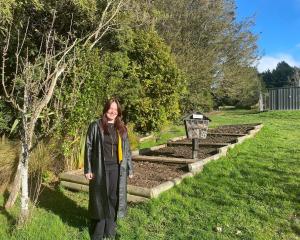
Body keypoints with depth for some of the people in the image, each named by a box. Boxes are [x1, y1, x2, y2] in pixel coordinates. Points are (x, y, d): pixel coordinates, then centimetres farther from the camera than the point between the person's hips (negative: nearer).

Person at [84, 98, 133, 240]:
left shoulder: (122, 128, 7)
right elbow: (89, 148, -3)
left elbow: (127, 149, 10)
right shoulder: (95, 126, -3)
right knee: (100, 199, 6)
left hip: (117, 169, 3)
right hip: (100, 169, -3)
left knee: (114, 199, 10)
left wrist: (130, 169, 8)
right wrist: (88, 169, -7)